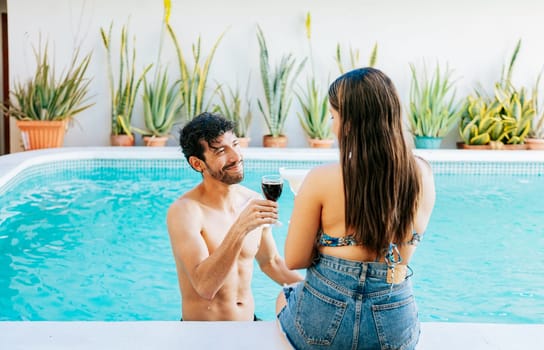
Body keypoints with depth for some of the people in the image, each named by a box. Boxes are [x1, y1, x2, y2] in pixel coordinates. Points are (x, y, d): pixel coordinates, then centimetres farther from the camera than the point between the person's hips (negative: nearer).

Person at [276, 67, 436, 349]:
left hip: (323, 324, -3)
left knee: (284, 296, 34)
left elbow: (294, 260, -9)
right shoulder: (421, 174, -6)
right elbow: (404, 254, 8)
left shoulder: (321, 179, -18)